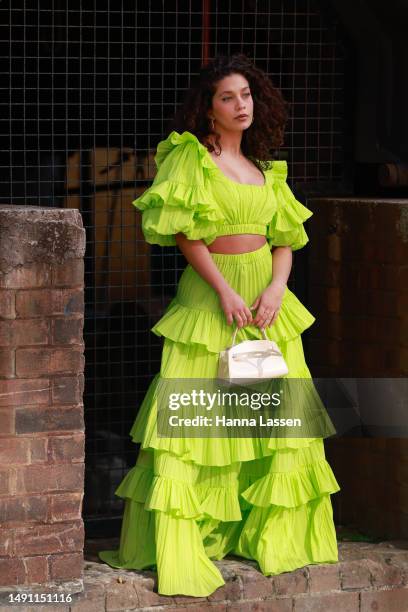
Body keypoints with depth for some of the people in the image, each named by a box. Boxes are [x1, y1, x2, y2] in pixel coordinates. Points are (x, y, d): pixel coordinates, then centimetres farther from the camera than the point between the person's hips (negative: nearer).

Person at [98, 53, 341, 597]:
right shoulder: (190, 156, -3)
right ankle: (174, 545, -5)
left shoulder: (264, 167, 14)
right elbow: (183, 232, -10)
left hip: (266, 295, 6)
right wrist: (224, 291, -16)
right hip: (209, 293, -6)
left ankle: (270, 535, 16)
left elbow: (284, 237, 11)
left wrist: (277, 287, -7)